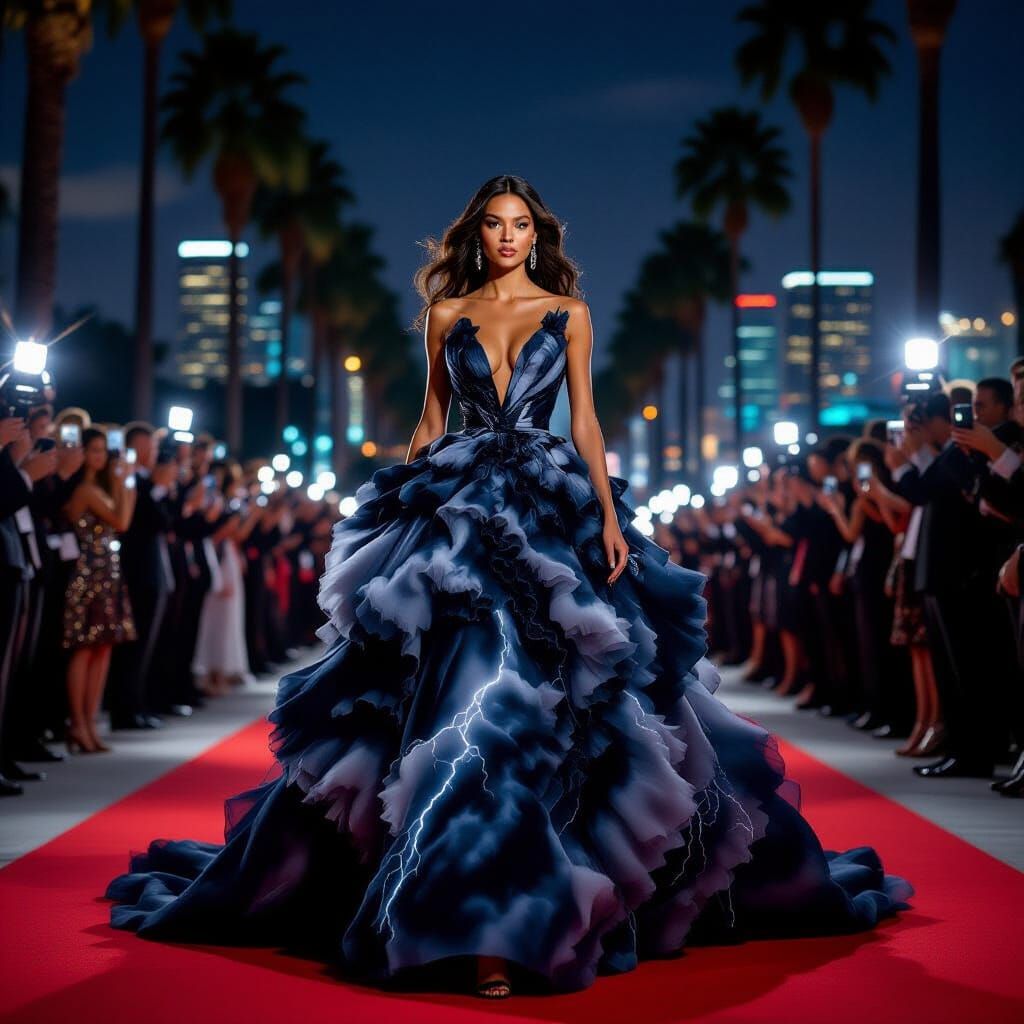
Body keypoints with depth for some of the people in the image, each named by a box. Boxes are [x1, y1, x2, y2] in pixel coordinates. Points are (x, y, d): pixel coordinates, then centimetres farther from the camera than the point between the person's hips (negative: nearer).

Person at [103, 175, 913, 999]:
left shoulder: (569, 312, 9)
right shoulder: (447, 314, 12)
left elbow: (584, 417, 5)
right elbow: (431, 417, 13)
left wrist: (610, 513, -6)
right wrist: (401, 513, 6)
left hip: (553, 513, 0)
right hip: (458, 510, 0)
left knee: (546, 701, -5)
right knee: (468, 688, -9)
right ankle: (484, 921, -3)